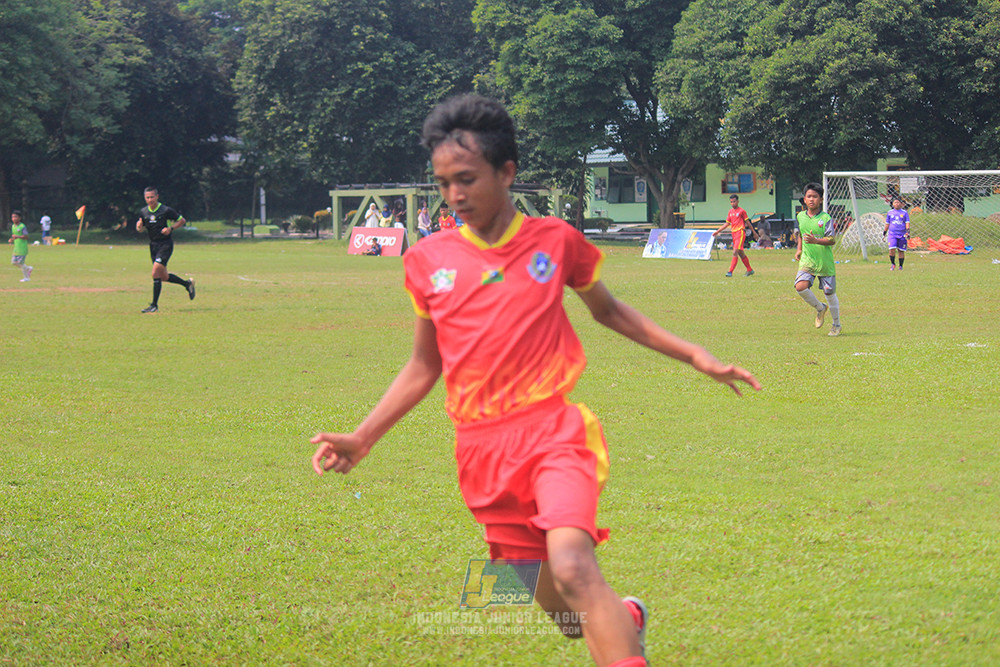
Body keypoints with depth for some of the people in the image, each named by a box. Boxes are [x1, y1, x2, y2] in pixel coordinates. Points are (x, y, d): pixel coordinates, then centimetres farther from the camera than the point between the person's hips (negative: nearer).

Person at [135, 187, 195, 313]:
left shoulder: (166, 210, -11)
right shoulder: (143, 212, 4)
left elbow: (182, 221, -2)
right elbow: (139, 228, 15)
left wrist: (171, 228, -17)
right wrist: (139, 226, -9)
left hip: (165, 244, -6)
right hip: (153, 245, 6)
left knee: (156, 273, -17)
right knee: (163, 277, 11)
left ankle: (154, 305, -11)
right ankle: (187, 284, 36)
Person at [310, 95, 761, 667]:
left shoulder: (555, 240, 1)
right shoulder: (427, 260, 4)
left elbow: (609, 310, 18)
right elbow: (424, 367, 14)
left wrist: (694, 355, 11)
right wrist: (362, 438, 6)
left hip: (553, 428, -3)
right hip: (482, 448, 3)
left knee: (572, 566, -30)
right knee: (558, 605, 11)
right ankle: (624, 619, 42)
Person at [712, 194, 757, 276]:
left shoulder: (741, 211, -4)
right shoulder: (730, 211, 14)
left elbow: (748, 222, 1)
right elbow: (727, 223, 20)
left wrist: (754, 232, 6)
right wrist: (717, 231, 16)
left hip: (740, 233, -7)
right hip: (734, 233, 7)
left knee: (735, 252, -16)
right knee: (741, 253, 13)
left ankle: (730, 272, -21)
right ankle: (750, 270, 25)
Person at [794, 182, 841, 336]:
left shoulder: (826, 218, -10)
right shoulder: (800, 217, 4)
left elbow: (832, 240, -15)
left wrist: (816, 241, -29)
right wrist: (799, 248, 13)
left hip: (825, 261, -3)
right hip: (807, 260, 3)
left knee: (830, 293, 5)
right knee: (800, 286, -18)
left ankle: (836, 325, 24)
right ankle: (820, 308, 10)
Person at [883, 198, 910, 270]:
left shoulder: (904, 213, 6)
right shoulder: (890, 213, 11)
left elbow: (907, 223, 1)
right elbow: (887, 224, 19)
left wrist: (907, 231, -14)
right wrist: (884, 233, 18)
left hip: (902, 234, 0)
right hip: (892, 234, 1)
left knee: (901, 251, 1)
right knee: (892, 249, -15)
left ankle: (900, 266, 13)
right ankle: (893, 264, 4)